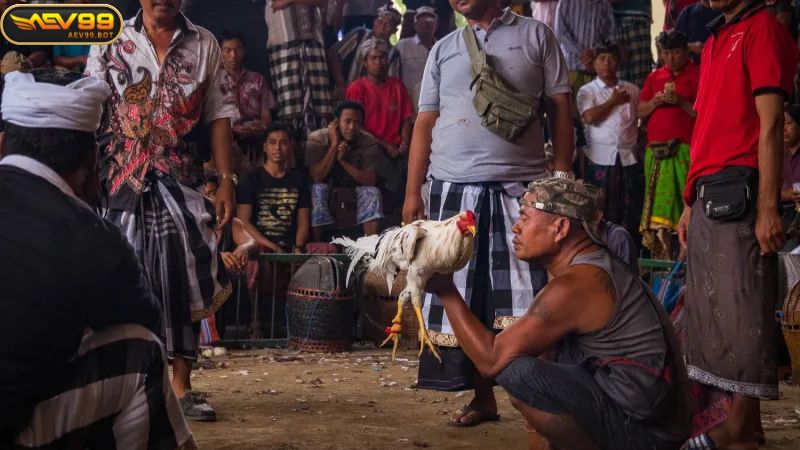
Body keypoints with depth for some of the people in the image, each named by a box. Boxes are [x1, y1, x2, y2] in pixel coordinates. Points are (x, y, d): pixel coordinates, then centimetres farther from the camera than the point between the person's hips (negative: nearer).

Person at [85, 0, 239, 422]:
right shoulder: (110, 43, 3)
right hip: (122, 180, -1)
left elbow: (219, 115, 7)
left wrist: (227, 181, 0)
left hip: (182, 182, 1)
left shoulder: (203, 44, 7)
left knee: (185, 278, 2)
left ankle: (181, 386, 13)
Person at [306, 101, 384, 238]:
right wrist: (334, 145, -30)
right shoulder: (316, 139, -19)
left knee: (372, 192, -26)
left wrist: (343, 161, -31)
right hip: (325, 189, -2)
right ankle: (315, 244, -29)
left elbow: (371, 181, -22)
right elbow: (317, 177, -28)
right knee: (318, 189, -33)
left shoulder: (369, 143, -14)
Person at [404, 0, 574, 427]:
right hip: (453, 188, 3)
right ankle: (482, 397, 15)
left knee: (527, 301, -6)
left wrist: (561, 178, -6)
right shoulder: (443, 49, 15)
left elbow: (560, 110, 3)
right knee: (463, 298, 5)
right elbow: (425, 124, 12)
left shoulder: (535, 35, 7)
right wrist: (412, 192, 4)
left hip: (521, 185, -3)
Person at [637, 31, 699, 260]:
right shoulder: (655, 76, 19)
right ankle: (660, 258, 3)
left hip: (685, 150, -5)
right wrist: (655, 102, -2)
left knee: (686, 204, -12)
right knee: (657, 205, 1)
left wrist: (681, 102, -16)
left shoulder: (699, 76, 4)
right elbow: (640, 112, 16)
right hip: (656, 150, 5)